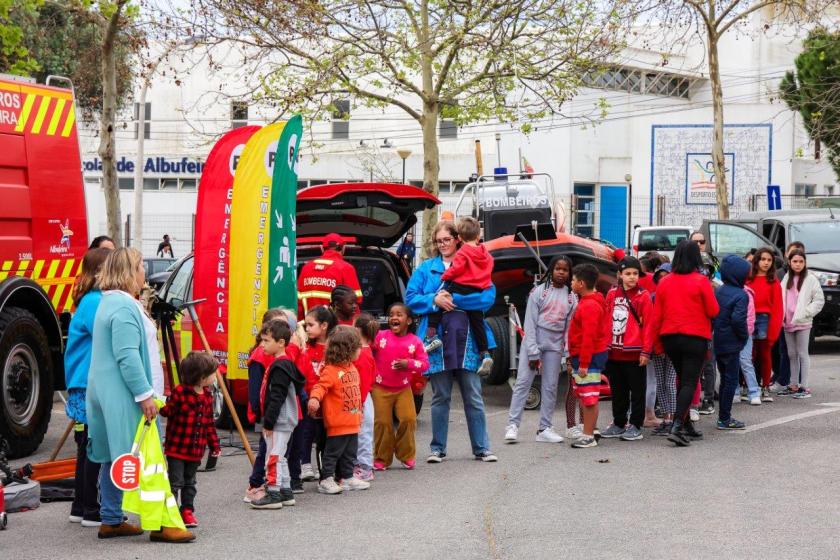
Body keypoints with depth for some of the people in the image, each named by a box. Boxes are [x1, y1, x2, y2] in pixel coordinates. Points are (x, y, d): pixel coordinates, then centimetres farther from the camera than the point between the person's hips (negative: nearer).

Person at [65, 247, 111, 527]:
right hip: (91, 388, -10)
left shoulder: (94, 300, 15)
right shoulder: (95, 303, -16)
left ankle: (81, 507, 20)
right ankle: (92, 511, 0)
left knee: (89, 448, 14)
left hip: (85, 388, 10)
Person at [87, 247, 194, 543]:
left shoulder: (109, 303, 17)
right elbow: (128, 357, -22)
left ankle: (111, 521, 17)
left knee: (113, 458, 13)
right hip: (122, 396, -10)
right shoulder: (125, 307, -16)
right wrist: (145, 395, -21)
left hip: (104, 394, 10)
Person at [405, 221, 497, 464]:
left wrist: (453, 299, -12)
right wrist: (434, 300, -13)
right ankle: (438, 448, 14)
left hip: (466, 341, -1)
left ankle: (481, 448, 9)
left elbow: (488, 296, -6)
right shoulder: (426, 268, 11)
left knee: (473, 397, 2)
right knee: (440, 397, 7)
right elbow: (410, 298, 4)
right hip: (437, 341, 1)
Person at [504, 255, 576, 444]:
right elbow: (530, 323, -6)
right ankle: (513, 425, -6)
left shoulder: (571, 297, 7)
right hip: (533, 342, -3)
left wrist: (567, 354, -1)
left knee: (550, 386, 5)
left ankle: (545, 428, 10)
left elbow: (569, 327, 6)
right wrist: (533, 352, -11)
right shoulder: (539, 291, -3)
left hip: (555, 346, 3)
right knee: (523, 382, -7)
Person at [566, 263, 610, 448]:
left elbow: (589, 337, -22)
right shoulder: (586, 302, 16)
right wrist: (574, 360, 23)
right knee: (584, 398, 14)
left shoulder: (590, 306, -17)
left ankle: (589, 436, -3)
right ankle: (587, 432, 19)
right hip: (582, 357, 11)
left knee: (589, 398, -6)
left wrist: (584, 364, -22)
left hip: (589, 358, -11)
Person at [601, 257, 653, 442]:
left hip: (635, 353, -5)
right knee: (618, 391, 14)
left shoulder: (643, 296, -6)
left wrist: (645, 351, -11)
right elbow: (606, 321, 11)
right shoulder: (612, 294, 7)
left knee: (637, 391, 3)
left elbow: (648, 325, -7)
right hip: (614, 352, 5)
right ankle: (618, 424, 24)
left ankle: (635, 426, 9)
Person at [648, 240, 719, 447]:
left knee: (682, 380, 18)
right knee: (689, 382, -5)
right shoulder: (701, 281, -11)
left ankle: (687, 426, 24)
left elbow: (657, 315, 5)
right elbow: (713, 311, -7)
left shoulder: (664, 282, 2)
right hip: (695, 337, -5)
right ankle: (677, 426, -20)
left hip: (670, 337, 5)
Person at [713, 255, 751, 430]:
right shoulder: (740, 295, -16)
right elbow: (738, 319, -25)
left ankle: (723, 416, 23)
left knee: (725, 379, 17)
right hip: (731, 344, -8)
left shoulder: (718, 291, 7)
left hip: (718, 342, 8)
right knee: (731, 380, 0)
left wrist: (715, 331, 13)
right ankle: (724, 419, 1)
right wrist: (744, 336, -11)